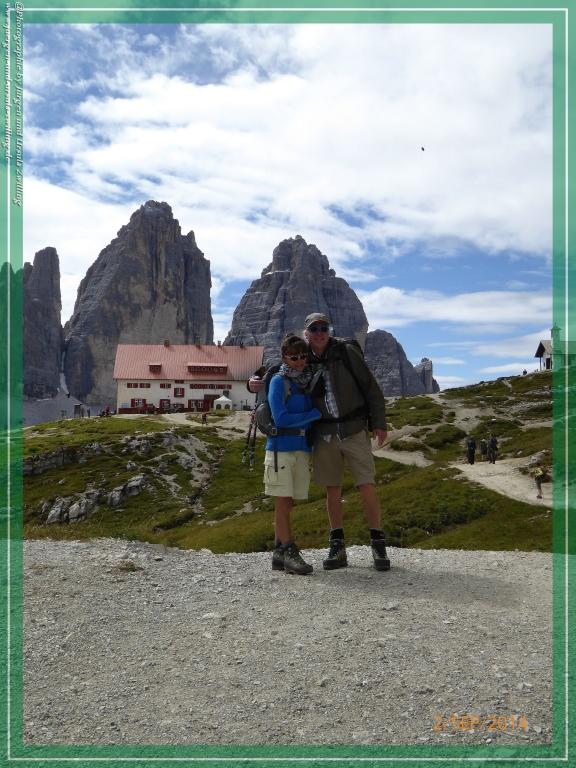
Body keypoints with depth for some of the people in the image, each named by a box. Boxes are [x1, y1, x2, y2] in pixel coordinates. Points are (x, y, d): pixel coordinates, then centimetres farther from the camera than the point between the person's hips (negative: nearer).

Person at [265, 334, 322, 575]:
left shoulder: (308, 381, 12)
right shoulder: (278, 381, -6)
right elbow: (281, 418, -13)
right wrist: (315, 414, -10)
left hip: (302, 449, 6)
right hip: (281, 448, -5)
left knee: (287, 503, 8)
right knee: (283, 502, -2)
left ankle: (279, 553, 15)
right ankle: (289, 553, 2)